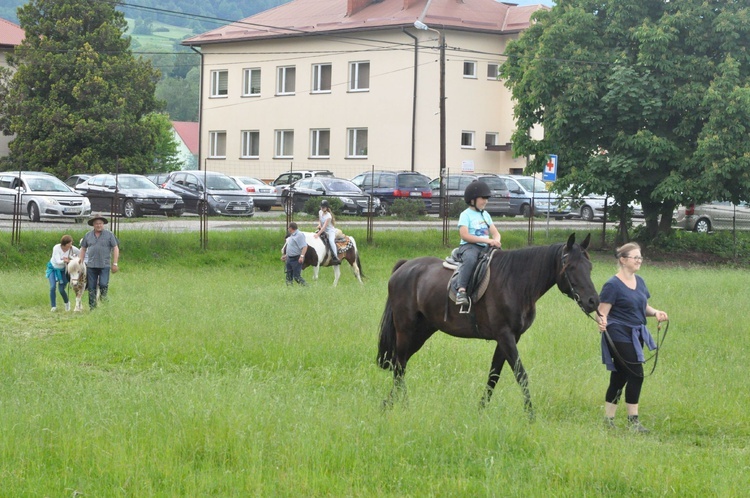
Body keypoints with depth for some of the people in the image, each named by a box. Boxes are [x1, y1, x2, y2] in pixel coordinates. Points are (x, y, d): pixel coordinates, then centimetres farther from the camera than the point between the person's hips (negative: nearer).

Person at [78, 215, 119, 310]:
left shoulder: (109, 235, 2)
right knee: (91, 288, 4)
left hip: (104, 265, -2)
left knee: (103, 284, -14)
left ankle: (104, 297, 15)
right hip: (91, 266, 2)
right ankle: (92, 306, 11)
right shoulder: (88, 236, 10)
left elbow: (115, 249, 2)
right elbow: (83, 250, 16)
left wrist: (115, 264, -3)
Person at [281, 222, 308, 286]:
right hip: (289, 259, 10)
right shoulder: (291, 236, 17)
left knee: (297, 277, -13)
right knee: (289, 277, 8)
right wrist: (286, 255, 28)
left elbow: (304, 246, -23)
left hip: (296, 259, -10)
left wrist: (302, 256, -32)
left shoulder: (299, 235, -14)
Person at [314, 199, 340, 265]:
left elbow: (324, 226, -30)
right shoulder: (320, 212, -1)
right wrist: (319, 224, -11)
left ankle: (336, 258, -34)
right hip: (323, 230, 9)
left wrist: (318, 234, -36)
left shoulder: (328, 216, -24)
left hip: (330, 231, -9)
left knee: (331, 241, -32)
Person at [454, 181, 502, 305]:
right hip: (468, 246, -7)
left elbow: (495, 233, 18)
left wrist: (496, 241, -9)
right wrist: (487, 240, -19)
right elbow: (465, 235, -13)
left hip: (485, 248, 7)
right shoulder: (466, 215, -1)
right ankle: (461, 290, -46)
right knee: (470, 259, -39)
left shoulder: (485, 215, 20)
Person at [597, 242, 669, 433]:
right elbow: (602, 312, -14)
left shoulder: (639, 282, 12)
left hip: (636, 336, 8)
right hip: (619, 336, -8)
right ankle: (632, 419, -4)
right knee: (636, 375, -12)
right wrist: (602, 323, -37)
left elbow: (643, 307, 22)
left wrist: (655, 312, 1)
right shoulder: (613, 285, -12)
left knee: (619, 378, 11)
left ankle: (608, 419, 17)